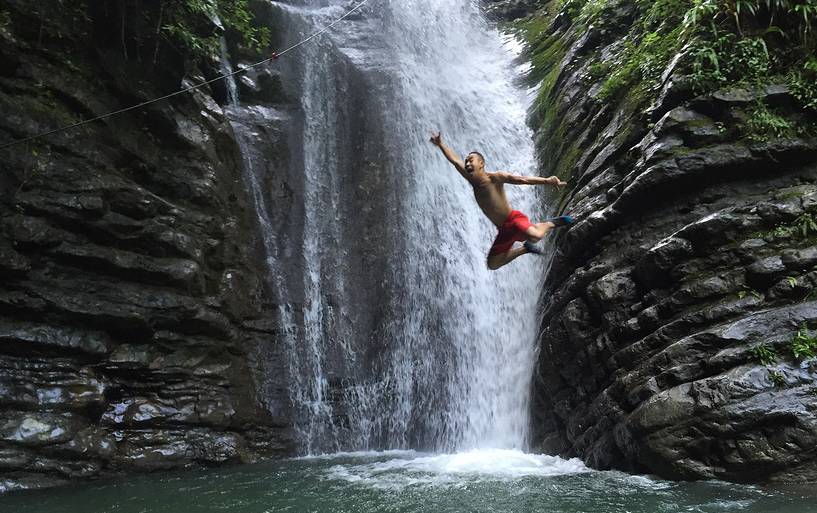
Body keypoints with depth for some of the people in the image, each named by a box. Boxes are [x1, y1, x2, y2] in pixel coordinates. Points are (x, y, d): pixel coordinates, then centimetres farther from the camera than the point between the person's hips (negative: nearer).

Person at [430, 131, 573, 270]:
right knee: (492, 264, 9)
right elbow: (455, 160, 15)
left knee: (534, 236, -38)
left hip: (514, 219, -7)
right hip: (503, 230, 7)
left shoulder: (494, 178, -9)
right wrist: (440, 144, 17)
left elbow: (521, 179, -20)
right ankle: (525, 248, 25)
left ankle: (551, 224, -1)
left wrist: (546, 181, -31)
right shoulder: (473, 180, 9)